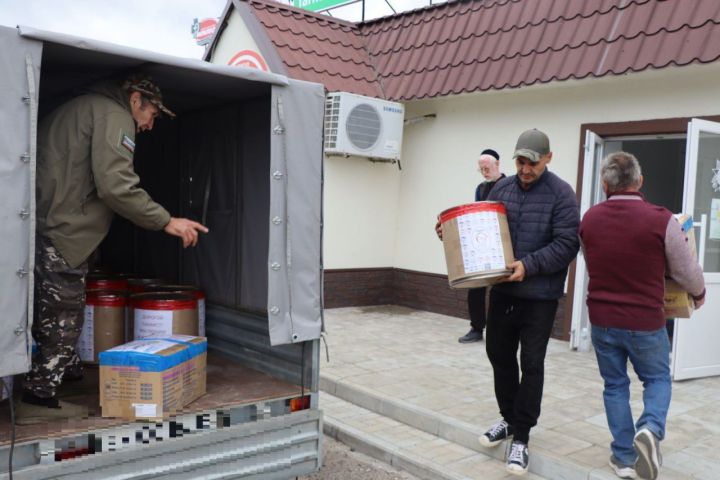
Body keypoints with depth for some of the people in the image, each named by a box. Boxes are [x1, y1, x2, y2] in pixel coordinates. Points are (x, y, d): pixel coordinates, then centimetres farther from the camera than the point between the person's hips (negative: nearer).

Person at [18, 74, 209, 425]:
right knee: (63, 324, 2)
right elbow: (116, 186, -18)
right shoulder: (114, 116, -5)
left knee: (52, 323, 16)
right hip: (56, 236, -10)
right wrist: (167, 222, -11)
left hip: (39, 228, 10)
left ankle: (38, 395, 22)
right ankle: (39, 399, 11)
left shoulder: (80, 109, 26)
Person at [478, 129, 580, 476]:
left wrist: (529, 265, -25)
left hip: (540, 295, -5)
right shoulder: (502, 188, 7)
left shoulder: (561, 193, -8)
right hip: (502, 289, 5)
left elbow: (567, 244, -15)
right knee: (499, 354, 14)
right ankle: (509, 418, 34)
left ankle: (520, 437, 12)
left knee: (531, 364, 1)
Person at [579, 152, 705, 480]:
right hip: (645, 322, -2)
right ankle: (651, 429, -6)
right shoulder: (661, 220, -15)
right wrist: (699, 295, 17)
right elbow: (688, 273, -4)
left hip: (602, 320, 3)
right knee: (657, 379, 19)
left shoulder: (589, 219, -3)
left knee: (615, 385, 16)